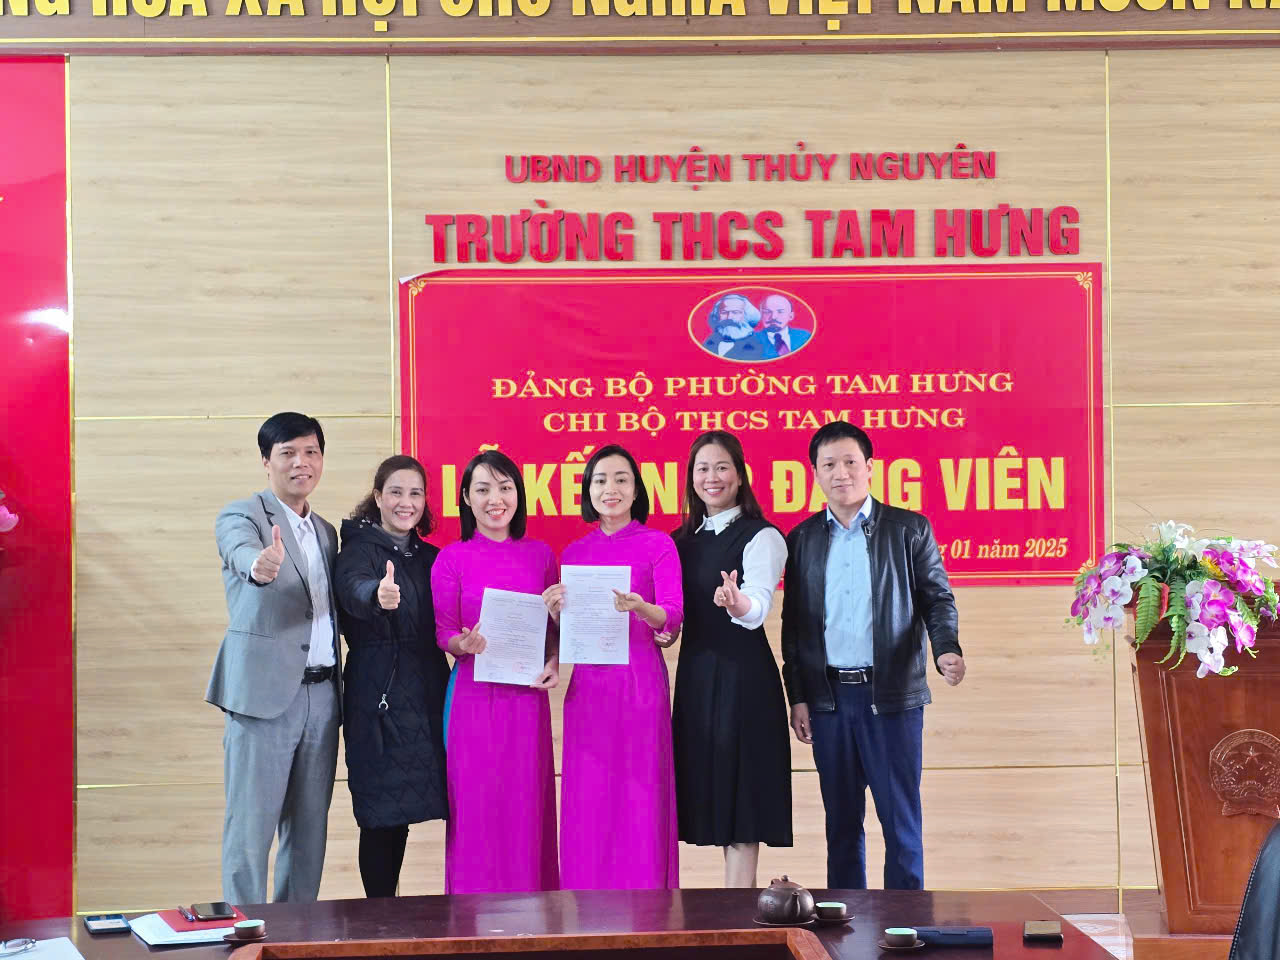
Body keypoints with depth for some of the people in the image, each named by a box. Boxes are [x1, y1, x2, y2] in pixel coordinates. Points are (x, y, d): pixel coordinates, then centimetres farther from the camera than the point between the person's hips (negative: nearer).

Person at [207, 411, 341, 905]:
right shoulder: (240, 516, -3)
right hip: (265, 692, -6)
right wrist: (261, 565, -50)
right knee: (250, 827, -4)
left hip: (322, 694, 6)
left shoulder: (326, 531, 18)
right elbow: (243, 553, -28)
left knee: (309, 828, 11)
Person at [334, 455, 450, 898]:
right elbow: (353, 590, -28)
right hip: (378, 699, -5)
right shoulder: (360, 549, -6)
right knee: (381, 815, -3)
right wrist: (378, 595, -52)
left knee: (399, 813, 8)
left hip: (426, 697, 6)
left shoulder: (430, 557, 14)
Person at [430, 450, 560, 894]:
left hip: (528, 696, 2)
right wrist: (464, 644, -20)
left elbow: (555, 624, 14)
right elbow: (443, 631, 1)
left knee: (528, 804, 3)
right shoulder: (451, 559, 2)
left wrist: (553, 663, -4)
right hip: (474, 694, -2)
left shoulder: (540, 555, 9)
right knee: (476, 807, -1)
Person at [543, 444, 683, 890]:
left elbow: (673, 616, -9)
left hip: (639, 681, -3)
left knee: (639, 799, -2)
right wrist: (556, 611, -7)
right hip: (587, 685, 4)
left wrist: (639, 607, -29)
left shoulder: (657, 545, 1)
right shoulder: (574, 553, 12)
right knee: (587, 803, 3)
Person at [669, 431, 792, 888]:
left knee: (740, 791, -6)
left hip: (742, 675, -7)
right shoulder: (684, 540, 14)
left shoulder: (761, 537, -6)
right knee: (713, 787, 7)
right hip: (695, 673, 7)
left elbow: (757, 609, -22)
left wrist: (738, 604, -44)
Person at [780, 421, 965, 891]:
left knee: (901, 819, 0)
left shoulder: (909, 530, 3)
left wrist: (947, 650, -17)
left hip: (891, 694, -2)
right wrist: (797, 697, 6)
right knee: (841, 822, 9)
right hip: (829, 697, 3)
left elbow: (938, 599, 3)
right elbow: (793, 623, 11)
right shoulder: (801, 540, 10)